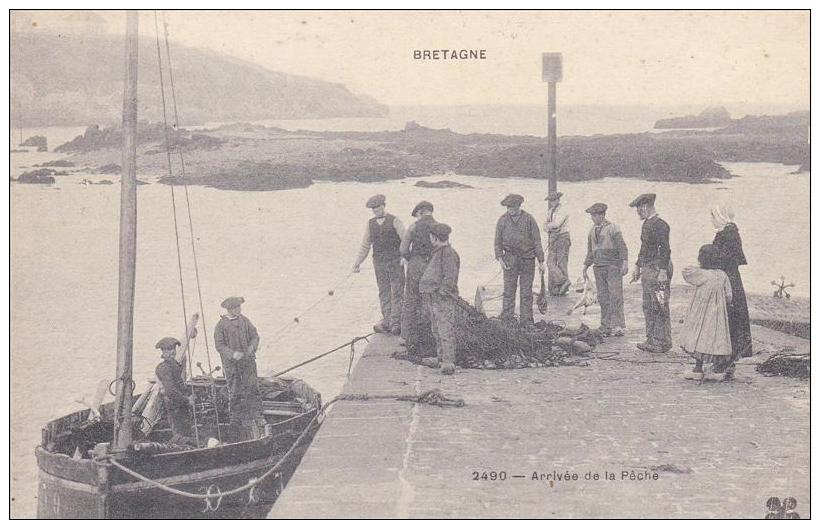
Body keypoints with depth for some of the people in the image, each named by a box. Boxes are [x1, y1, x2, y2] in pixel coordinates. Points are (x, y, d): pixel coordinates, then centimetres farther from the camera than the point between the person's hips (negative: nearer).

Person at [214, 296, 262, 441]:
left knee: (252, 389, 3)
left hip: (248, 361, 3)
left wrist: (252, 348, -12)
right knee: (235, 392, 1)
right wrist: (233, 354, -23)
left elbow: (255, 336, 7)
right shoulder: (221, 325, -8)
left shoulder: (244, 320, 5)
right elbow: (219, 345, -10)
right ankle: (237, 419, 12)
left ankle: (254, 417, 13)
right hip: (231, 364, -3)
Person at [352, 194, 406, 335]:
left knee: (397, 292, -5)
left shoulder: (394, 221, -3)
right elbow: (365, 246, 13)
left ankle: (396, 323, -2)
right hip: (379, 263, 4)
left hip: (396, 261, -4)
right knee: (384, 293, 6)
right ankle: (387, 321, 10)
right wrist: (357, 262, 6)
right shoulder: (370, 224, 9)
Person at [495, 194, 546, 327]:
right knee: (509, 290, -2)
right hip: (510, 260, 1)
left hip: (527, 259, -1)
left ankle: (526, 321, 10)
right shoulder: (503, 220, 3)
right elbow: (498, 241, 7)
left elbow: (537, 241, 0)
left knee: (527, 292, 4)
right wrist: (500, 257, -7)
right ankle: (506, 320, 2)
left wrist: (541, 262, -2)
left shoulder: (529, 219, -2)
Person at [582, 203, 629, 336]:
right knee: (603, 298, 4)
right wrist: (585, 268, 21)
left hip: (613, 266, -6)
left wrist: (625, 263, -21)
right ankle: (606, 326, 8)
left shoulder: (613, 228, -4)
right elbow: (590, 252, 22)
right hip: (598, 268, 6)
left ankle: (617, 326, -10)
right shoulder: (592, 231, 15)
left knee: (615, 296, -9)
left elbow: (622, 247, -10)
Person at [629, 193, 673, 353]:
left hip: (657, 269, -10)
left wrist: (662, 271, -22)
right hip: (647, 270, 10)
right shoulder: (646, 224, 15)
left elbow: (665, 250, -19)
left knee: (660, 308, -5)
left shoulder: (660, 225, -14)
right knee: (648, 307, 13)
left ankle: (663, 342, 0)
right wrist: (638, 266, 24)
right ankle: (652, 340, 19)